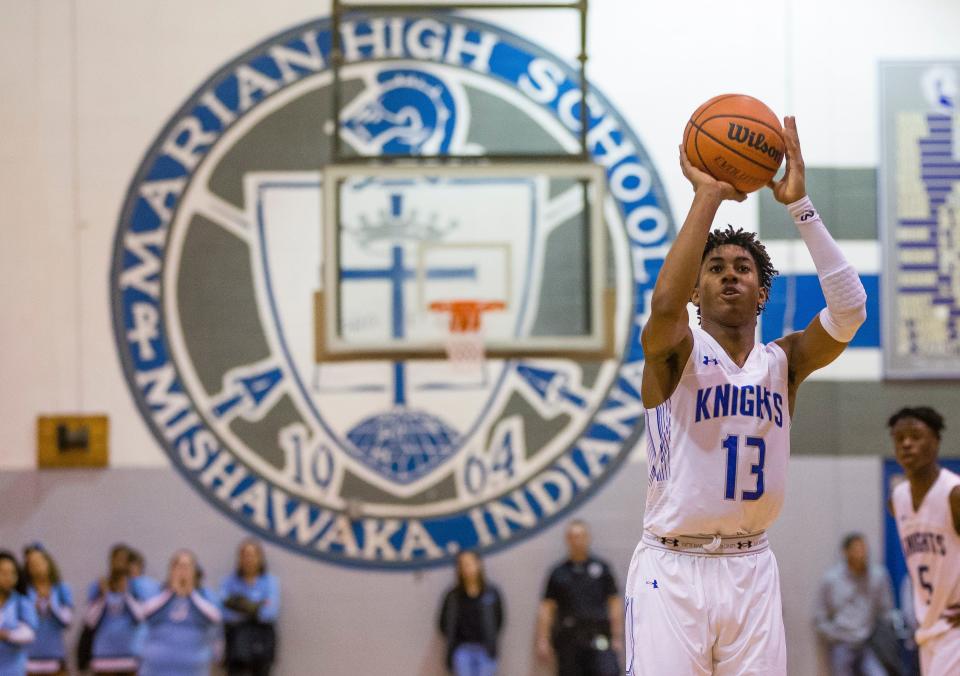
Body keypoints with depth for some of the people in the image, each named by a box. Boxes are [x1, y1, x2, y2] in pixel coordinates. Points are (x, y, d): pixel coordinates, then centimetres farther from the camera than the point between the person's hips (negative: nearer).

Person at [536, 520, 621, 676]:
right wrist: (542, 641, 1)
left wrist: (617, 638, 1)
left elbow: (615, 603, 7)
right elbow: (546, 608, 8)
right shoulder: (558, 573, 11)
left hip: (598, 638, -2)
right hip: (569, 640, 2)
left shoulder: (601, 568, 9)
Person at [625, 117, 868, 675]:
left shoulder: (783, 361, 8)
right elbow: (664, 304, -27)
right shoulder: (674, 352, -3)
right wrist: (708, 195, -22)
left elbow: (849, 308, -9)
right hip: (672, 568, -4)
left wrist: (799, 203, -14)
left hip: (751, 567, 4)